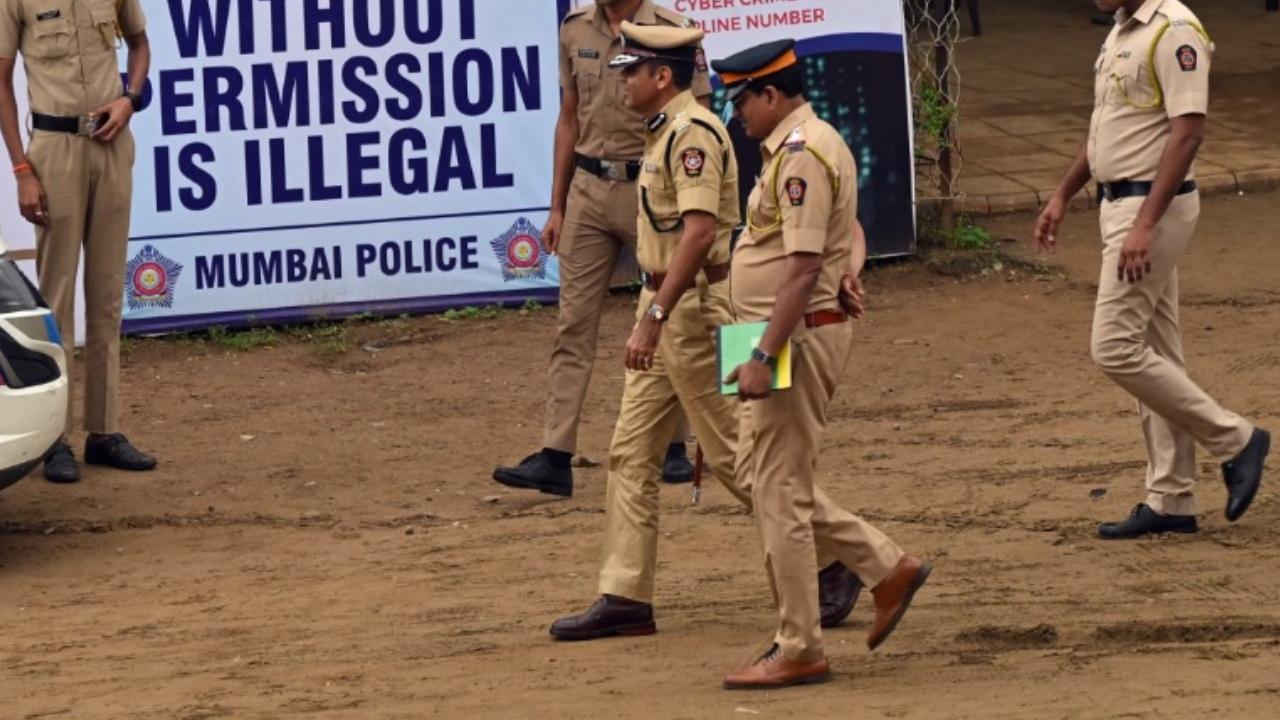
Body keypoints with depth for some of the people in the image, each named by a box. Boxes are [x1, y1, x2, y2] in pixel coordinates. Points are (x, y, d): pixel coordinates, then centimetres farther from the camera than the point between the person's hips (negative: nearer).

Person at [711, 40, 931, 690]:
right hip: (797, 336, 11)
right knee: (759, 476, 16)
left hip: (800, 336, -11)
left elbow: (802, 269, -25)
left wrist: (763, 357, -26)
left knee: (779, 490, -5)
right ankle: (888, 569, 19)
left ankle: (798, 651, 1)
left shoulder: (800, 155, -18)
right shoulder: (803, 145, 15)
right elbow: (849, 232, 27)